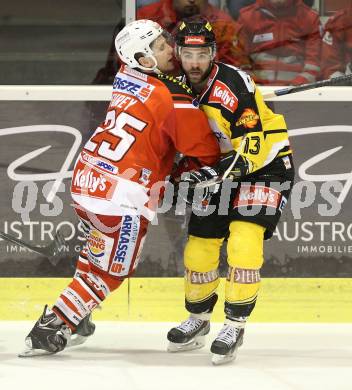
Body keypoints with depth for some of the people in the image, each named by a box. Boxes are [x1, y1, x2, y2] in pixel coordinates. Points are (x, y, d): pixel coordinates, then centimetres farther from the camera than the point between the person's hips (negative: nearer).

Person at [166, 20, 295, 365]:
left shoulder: (234, 87, -29)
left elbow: (253, 150, -31)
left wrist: (213, 173, -40)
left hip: (265, 163, -7)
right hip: (222, 167, 7)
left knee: (243, 242, -23)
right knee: (199, 246, 5)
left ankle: (235, 326, -11)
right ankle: (198, 320, 27)